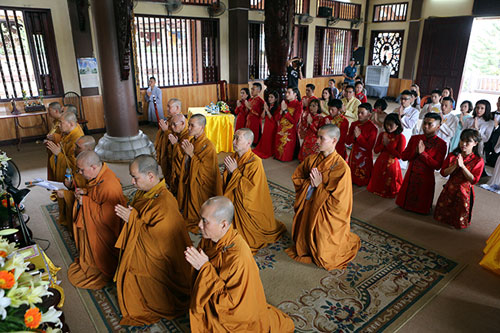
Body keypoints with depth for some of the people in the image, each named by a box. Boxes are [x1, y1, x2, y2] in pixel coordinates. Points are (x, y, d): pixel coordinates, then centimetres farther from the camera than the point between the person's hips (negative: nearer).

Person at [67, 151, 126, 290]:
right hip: (90, 226, 9)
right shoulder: (98, 175, -6)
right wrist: (84, 192, -6)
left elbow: (106, 216, -34)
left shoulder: (109, 186, -37)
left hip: (102, 235, -9)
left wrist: (85, 201, -26)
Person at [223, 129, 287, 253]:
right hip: (232, 203, 7)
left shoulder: (255, 162, -23)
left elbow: (250, 188, -28)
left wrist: (235, 171, -26)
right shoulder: (233, 157, -1)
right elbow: (225, 182, 11)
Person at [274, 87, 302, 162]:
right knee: (278, 146, 11)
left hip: (290, 131, -5)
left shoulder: (298, 105, -9)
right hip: (281, 130, 5)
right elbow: (277, 118, 5)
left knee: (287, 149, 1)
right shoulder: (284, 103, 6)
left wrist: (285, 110, -14)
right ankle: (278, 156, 30)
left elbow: (294, 121, -15)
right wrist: (281, 110, -12)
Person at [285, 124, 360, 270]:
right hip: (307, 209, 5)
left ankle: (349, 241, 36)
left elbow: (338, 201, -22)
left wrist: (319, 186, -20)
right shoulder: (312, 159, -4)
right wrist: (309, 182, -10)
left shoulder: (341, 167, -22)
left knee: (324, 258, 11)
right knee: (302, 245, 19)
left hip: (326, 214, -5)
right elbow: (296, 177, 9)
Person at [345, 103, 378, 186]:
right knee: (351, 175, 19)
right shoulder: (354, 124, 0)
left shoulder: (372, 128, -16)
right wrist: (353, 136, -18)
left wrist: (359, 136, -23)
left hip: (365, 157, -5)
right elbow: (347, 142, 2)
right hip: (354, 154, 5)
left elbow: (369, 147, -19)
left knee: (363, 181, 8)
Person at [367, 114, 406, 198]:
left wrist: (388, 145, -18)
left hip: (392, 165, -4)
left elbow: (399, 155, -17)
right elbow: (376, 150, 1)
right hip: (380, 163, 4)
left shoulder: (401, 137, -13)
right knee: (378, 184, 17)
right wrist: (383, 144, -16)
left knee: (390, 187, 12)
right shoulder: (382, 135, 1)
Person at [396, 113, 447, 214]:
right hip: (410, 175, 3)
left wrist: (423, 153, -22)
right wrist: (415, 152, -17)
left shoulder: (441, 144, -9)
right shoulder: (414, 138, 3)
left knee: (422, 207, 10)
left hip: (425, 178, -3)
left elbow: (437, 166, -15)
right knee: (404, 202, 15)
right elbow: (404, 156, 2)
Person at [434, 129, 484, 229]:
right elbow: (443, 173, -5)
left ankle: (459, 223, 42)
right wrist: (455, 165, -21)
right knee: (440, 217, 14)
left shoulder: (478, 160, -11)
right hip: (449, 189, 3)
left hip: (464, 192, -3)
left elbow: (474, 180, -18)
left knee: (459, 222, 10)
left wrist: (462, 166, -26)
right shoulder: (452, 155, -1)